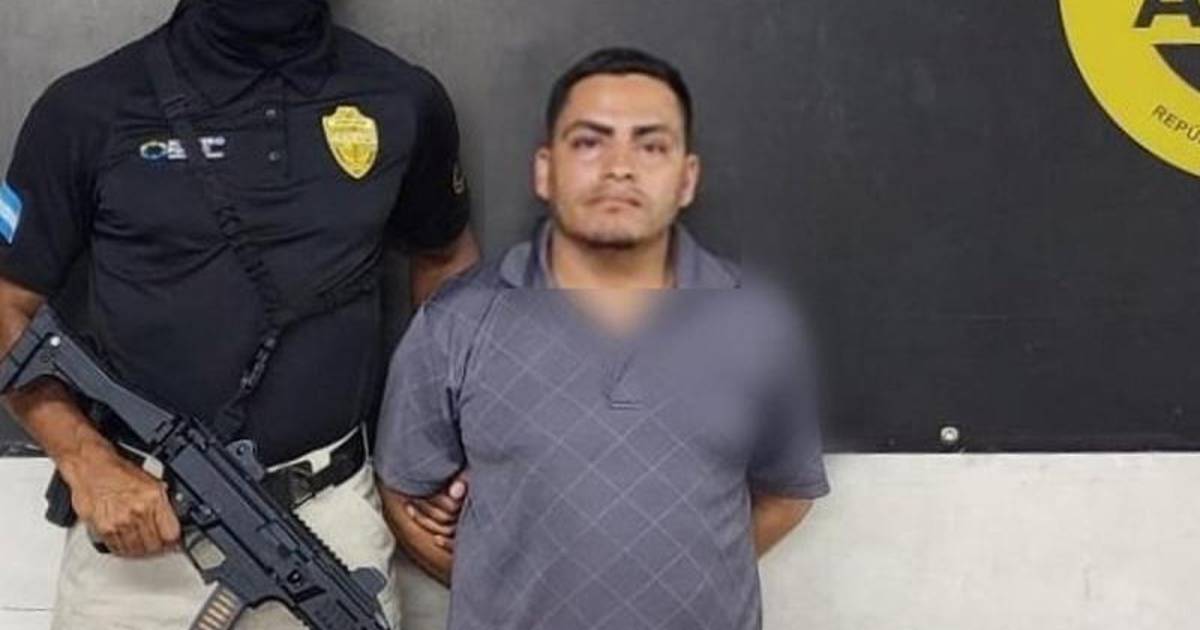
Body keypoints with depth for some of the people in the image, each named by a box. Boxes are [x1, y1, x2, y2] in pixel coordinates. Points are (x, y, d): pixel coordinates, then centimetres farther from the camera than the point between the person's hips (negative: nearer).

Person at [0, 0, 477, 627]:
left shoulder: (404, 100, -2)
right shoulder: (88, 108, -6)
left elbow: (446, 257, 14)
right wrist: (87, 464, -13)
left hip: (330, 512, 1)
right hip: (137, 513, -1)